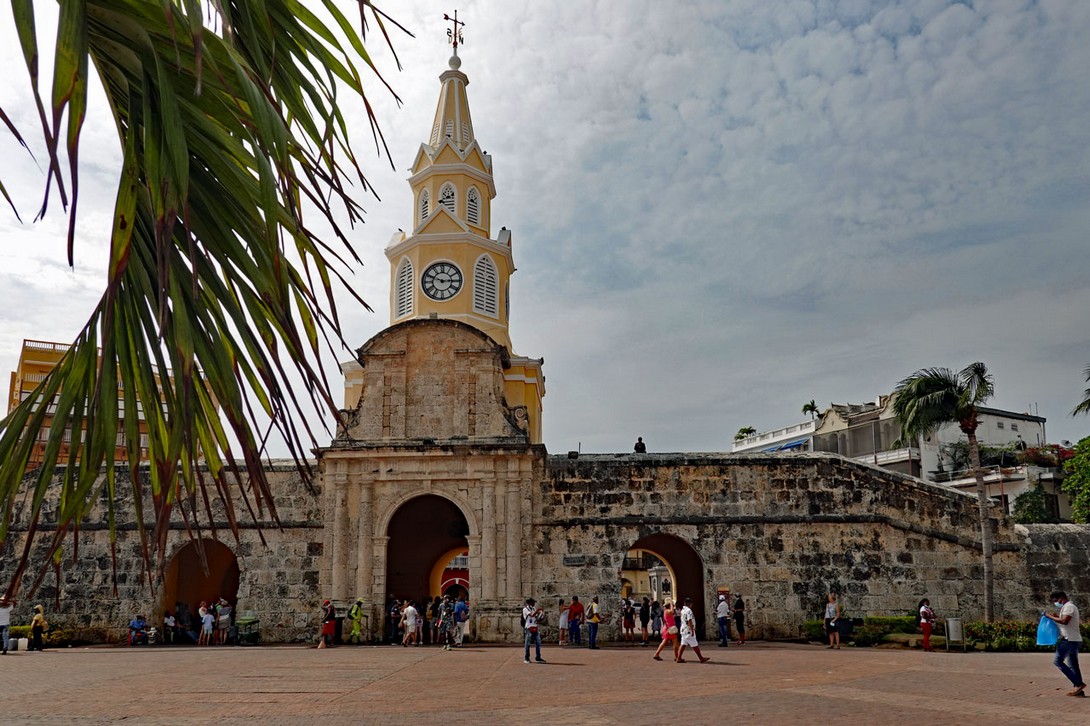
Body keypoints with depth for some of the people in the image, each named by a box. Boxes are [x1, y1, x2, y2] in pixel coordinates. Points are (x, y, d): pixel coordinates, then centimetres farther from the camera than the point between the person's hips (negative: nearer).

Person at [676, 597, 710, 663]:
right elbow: (689, 621, -22)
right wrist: (692, 630, -20)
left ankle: (679, 658, 5)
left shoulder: (683, 610, 13)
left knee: (683, 644, 8)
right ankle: (701, 658, 6)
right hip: (689, 631, -9)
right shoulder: (688, 610, -17)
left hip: (683, 630, 9)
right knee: (695, 645, -1)